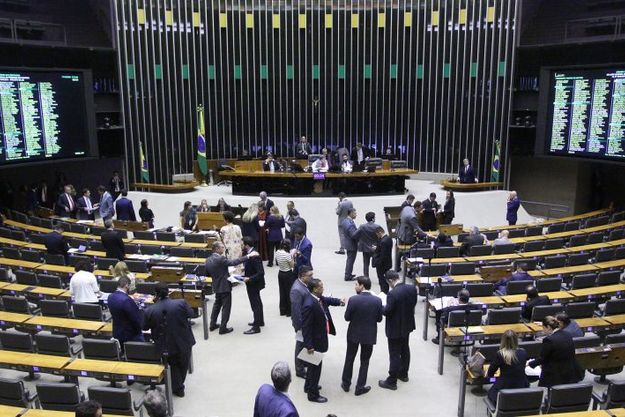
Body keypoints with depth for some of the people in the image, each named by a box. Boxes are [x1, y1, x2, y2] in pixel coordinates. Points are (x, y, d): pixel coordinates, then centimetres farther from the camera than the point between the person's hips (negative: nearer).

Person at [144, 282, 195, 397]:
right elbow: (190, 314, -2)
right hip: (184, 343, 0)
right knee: (183, 365, 27)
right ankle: (179, 386, 46)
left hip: (167, 346, 0)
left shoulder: (150, 310, -19)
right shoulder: (181, 303, -21)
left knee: (173, 365, 28)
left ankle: (178, 388, 34)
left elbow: (145, 327, -1)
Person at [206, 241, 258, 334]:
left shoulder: (208, 259, 0)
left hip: (216, 286, 8)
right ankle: (223, 328, 9)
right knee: (226, 307, 4)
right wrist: (248, 256, -36)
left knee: (217, 304, 24)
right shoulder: (220, 259, -25)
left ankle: (213, 324, 33)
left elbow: (207, 274, 9)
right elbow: (233, 262, -35)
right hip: (225, 286, -8)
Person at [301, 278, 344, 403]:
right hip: (314, 341, -10)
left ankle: (309, 386, 44)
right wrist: (309, 346, -23)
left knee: (314, 364, 25)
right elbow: (305, 327, -27)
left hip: (320, 337, 10)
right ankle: (313, 394, 21)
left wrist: (338, 302, -2)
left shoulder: (319, 298, -4)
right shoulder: (309, 305, -31)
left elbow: (327, 300, 18)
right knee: (316, 366, 6)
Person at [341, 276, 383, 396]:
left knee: (349, 359, 19)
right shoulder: (377, 300, -14)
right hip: (369, 335, 1)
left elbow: (347, 317, -12)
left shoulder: (353, 299, -20)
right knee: (364, 362, 14)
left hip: (354, 333, 0)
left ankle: (346, 384, 31)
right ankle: (360, 387, 20)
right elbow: (379, 319, -4)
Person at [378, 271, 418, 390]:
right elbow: (413, 304, 4)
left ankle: (392, 381, 15)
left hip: (395, 329, -7)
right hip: (407, 325, 7)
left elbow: (387, 312, -23)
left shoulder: (392, 294, -29)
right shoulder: (412, 289, -8)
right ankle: (403, 374, 40)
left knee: (394, 355, 4)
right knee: (405, 350, 24)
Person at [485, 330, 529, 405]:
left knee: (491, 392, 26)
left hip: (504, 390, -3)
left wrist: (488, 375, 20)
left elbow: (490, 374, -3)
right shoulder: (523, 353, -7)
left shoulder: (500, 354, -16)